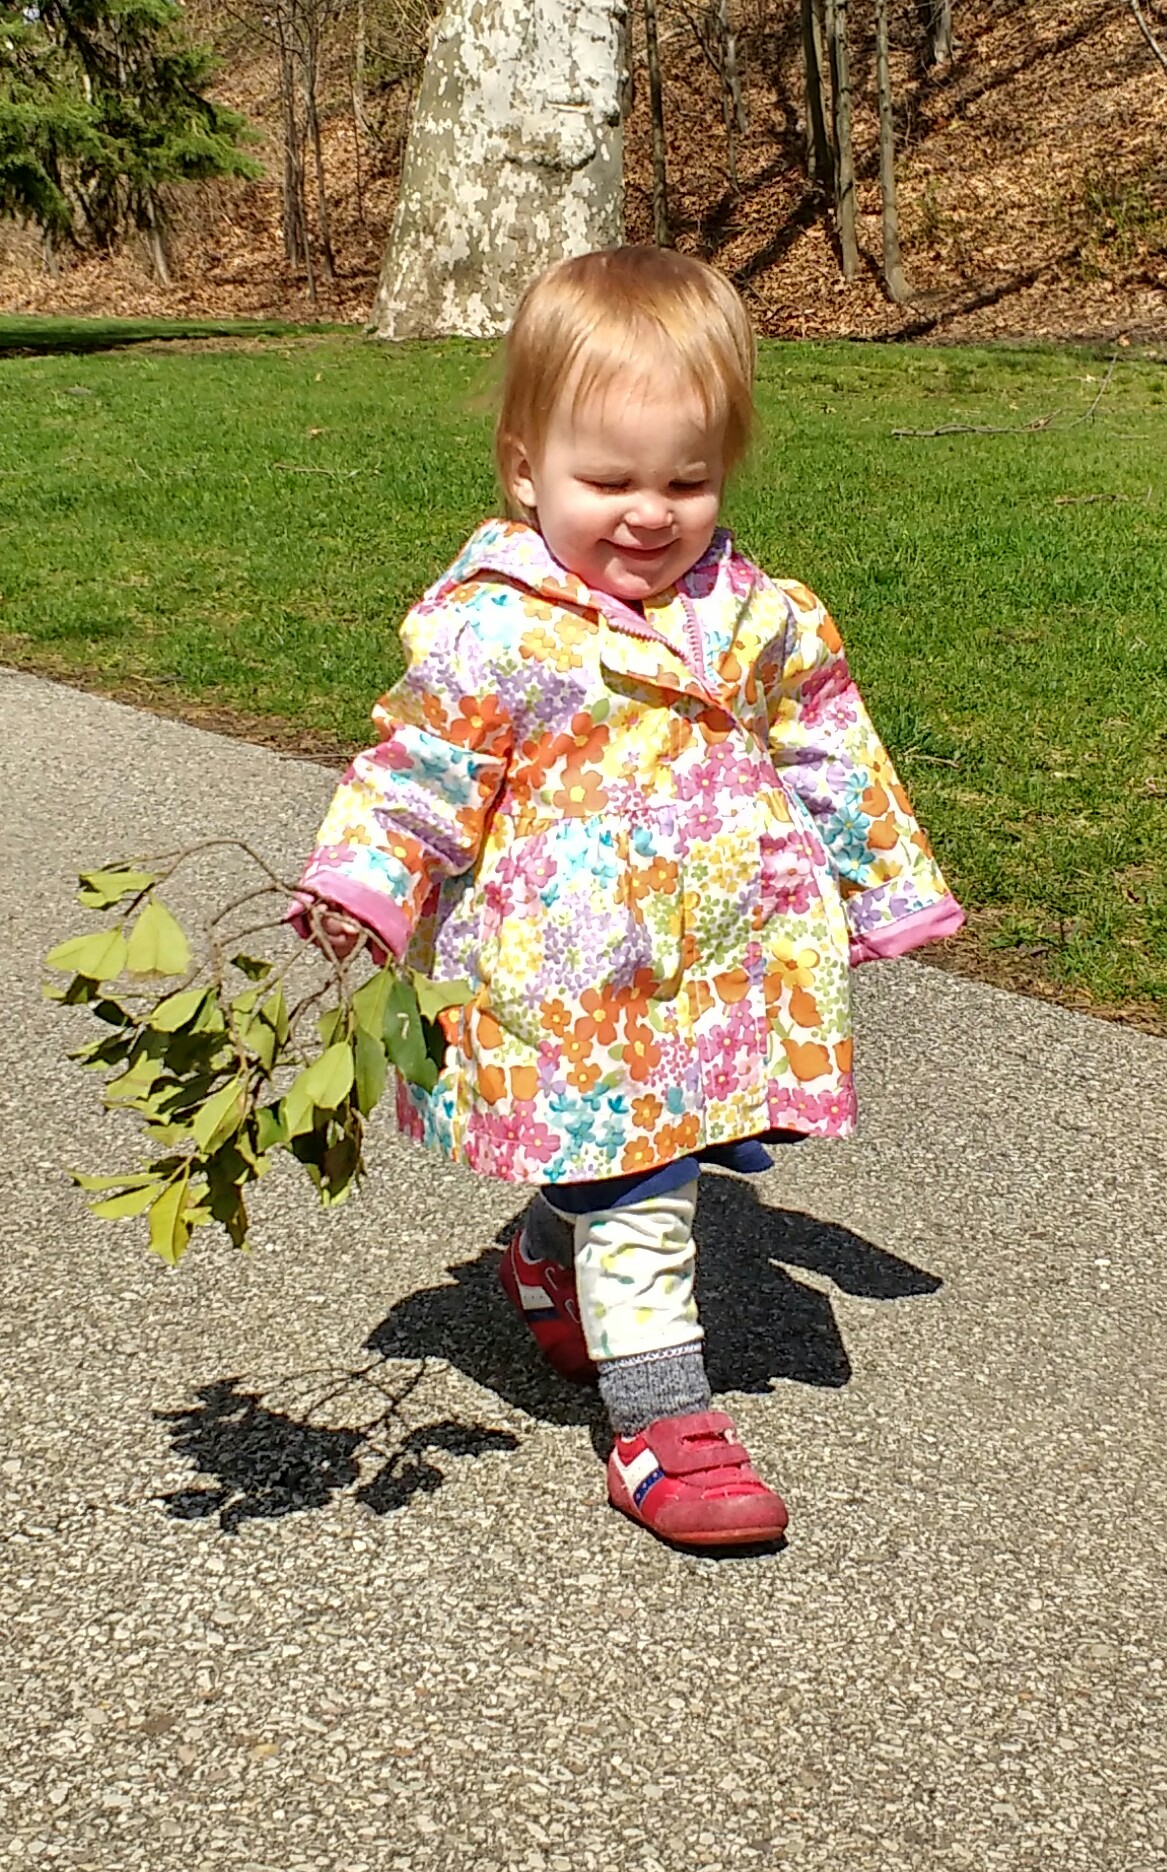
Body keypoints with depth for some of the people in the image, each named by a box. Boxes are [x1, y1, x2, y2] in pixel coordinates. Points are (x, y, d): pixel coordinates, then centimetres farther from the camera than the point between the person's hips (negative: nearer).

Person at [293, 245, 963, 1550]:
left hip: (713, 965, 6)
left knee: (617, 1165, 21)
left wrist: (885, 887, 19)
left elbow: (827, 754, 14)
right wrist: (364, 884, -21)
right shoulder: (496, 632, -13)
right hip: (564, 984, -6)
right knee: (640, 1195, -6)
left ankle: (548, 1265, 51)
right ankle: (662, 1422, 4)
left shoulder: (751, 619, 4)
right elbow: (418, 769, -9)